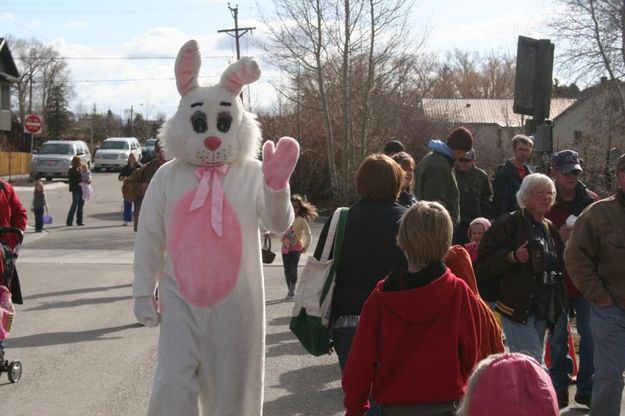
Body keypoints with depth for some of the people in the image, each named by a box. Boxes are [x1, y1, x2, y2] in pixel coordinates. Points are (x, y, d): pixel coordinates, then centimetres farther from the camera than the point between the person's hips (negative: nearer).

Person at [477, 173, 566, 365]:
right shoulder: (509, 223, -7)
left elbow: (560, 266, 27)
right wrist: (512, 257, -25)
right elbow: (485, 259, -12)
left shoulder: (550, 228, 17)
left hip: (543, 311, 7)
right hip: (517, 308, -7)